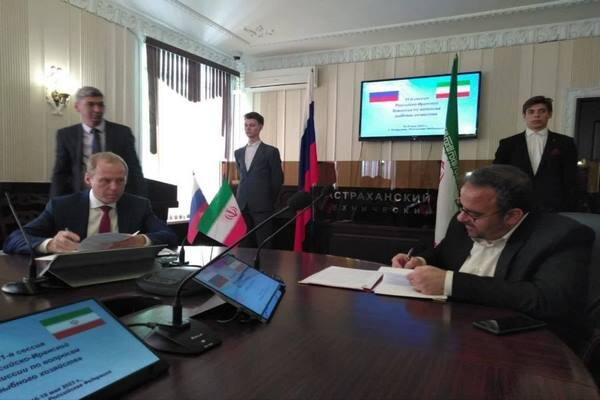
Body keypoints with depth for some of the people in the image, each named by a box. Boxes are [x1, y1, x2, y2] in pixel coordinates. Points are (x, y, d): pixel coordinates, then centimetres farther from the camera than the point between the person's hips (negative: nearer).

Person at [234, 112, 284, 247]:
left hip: (262, 206, -5)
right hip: (242, 205, 5)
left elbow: (278, 180, 0)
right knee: (244, 245, 7)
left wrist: (270, 202, 5)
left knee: (263, 245, -2)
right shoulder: (238, 153, 15)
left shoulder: (271, 151, -2)